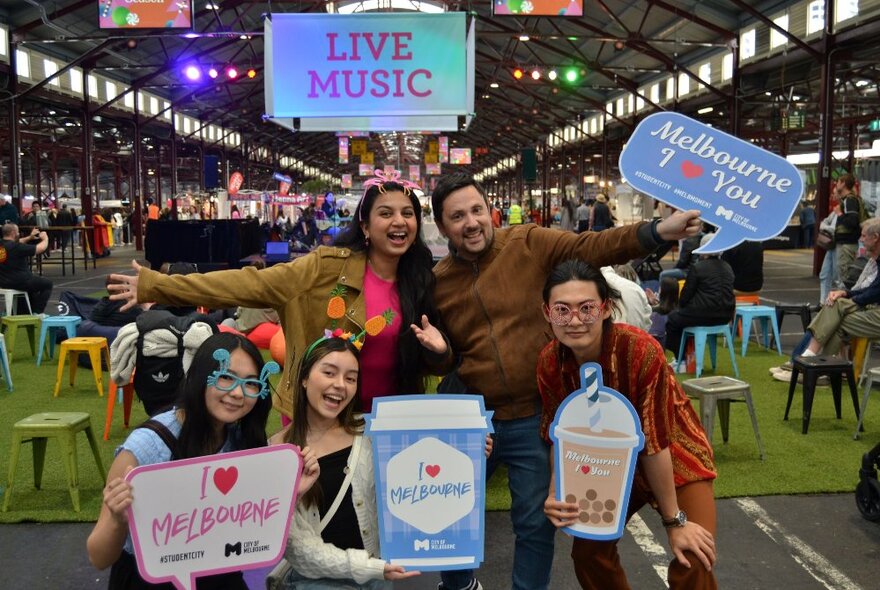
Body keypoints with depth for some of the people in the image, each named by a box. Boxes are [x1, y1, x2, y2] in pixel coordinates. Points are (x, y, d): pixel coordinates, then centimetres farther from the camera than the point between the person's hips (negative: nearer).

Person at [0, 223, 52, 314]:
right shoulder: (16, 247, -21)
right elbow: (41, 248, -15)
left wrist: (29, 237, 22)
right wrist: (45, 238, 4)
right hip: (18, 282, -8)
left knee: (32, 280, 35)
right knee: (47, 284, 12)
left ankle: (32, 310, 38)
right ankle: (37, 312, 9)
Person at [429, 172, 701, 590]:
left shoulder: (529, 244, -6)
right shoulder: (437, 281, 2)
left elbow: (590, 247, -18)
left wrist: (655, 232, -31)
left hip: (533, 416, -3)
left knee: (535, 523, 10)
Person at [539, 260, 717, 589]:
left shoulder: (641, 350, -33)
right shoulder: (549, 362, -20)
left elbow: (654, 443, -27)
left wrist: (675, 520, -18)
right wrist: (556, 494, -26)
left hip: (674, 457, -3)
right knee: (588, 551, 1)